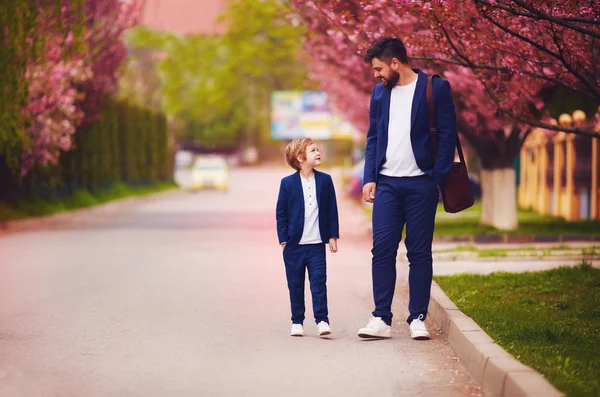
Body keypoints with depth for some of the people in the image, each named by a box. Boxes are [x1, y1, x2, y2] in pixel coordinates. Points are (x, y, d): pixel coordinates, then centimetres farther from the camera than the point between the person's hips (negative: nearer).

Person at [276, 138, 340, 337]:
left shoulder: (325, 180, 3)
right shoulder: (288, 183, -3)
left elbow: (332, 210, 7)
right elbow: (281, 213, 1)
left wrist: (333, 236, 4)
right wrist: (283, 239, -4)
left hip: (317, 244, 1)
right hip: (294, 244, -1)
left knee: (319, 281, -5)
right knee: (295, 284, 7)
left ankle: (322, 320, -3)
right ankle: (297, 322, 16)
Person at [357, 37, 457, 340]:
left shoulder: (435, 87, -2)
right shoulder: (380, 92, 14)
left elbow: (447, 136, -3)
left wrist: (438, 179, -10)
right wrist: (369, 178, 5)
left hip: (420, 184, -4)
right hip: (387, 184, 4)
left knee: (420, 253, 0)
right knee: (382, 250, -3)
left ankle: (418, 319, 7)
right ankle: (381, 319, 0)